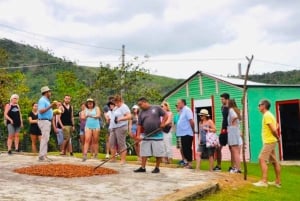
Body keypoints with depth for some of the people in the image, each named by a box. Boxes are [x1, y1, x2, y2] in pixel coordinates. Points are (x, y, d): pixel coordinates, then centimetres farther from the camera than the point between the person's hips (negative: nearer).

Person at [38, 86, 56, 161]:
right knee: (45, 138, -12)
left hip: (47, 122, 10)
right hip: (44, 121, -10)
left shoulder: (46, 100, 20)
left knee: (45, 139, 9)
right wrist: (50, 106, -26)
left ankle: (44, 155, 11)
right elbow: (41, 111, -23)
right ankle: (42, 156, -12)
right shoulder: (42, 100, -11)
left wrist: (52, 107, 19)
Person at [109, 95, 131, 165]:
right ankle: (113, 158, 16)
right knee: (112, 143, 8)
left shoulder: (124, 107, -9)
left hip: (121, 128, -9)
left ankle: (123, 160, -3)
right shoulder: (115, 108, 19)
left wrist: (120, 119, -27)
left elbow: (129, 116, -21)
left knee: (121, 144, -7)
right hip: (114, 128, 9)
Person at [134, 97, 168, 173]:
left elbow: (165, 115, 4)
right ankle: (143, 167, 12)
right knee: (144, 152, 4)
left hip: (157, 135, -4)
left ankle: (157, 167, 14)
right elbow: (139, 125, 8)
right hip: (146, 136, 4)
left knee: (158, 152, 1)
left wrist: (163, 123, -10)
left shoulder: (156, 108, 0)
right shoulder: (141, 113, 10)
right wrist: (138, 135, -3)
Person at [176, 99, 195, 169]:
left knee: (187, 149, -5)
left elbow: (191, 121, -18)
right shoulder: (182, 111, 17)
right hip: (183, 133, 9)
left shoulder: (187, 110, -12)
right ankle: (188, 162, 22)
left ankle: (190, 163, 2)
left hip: (187, 133, -9)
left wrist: (193, 130, -10)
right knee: (184, 149, 13)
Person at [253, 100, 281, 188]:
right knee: (274, 161, 12)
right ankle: (278, 181, 17)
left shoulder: (267, 115, -15)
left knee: (262, 159, -13)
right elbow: (275, 127, 20)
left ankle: (264, 181, -16)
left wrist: (277, 138, -7)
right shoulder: (268, 115, 15)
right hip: (270, 141, 10)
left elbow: (274, 129, -21)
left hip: (269, 142, -10)